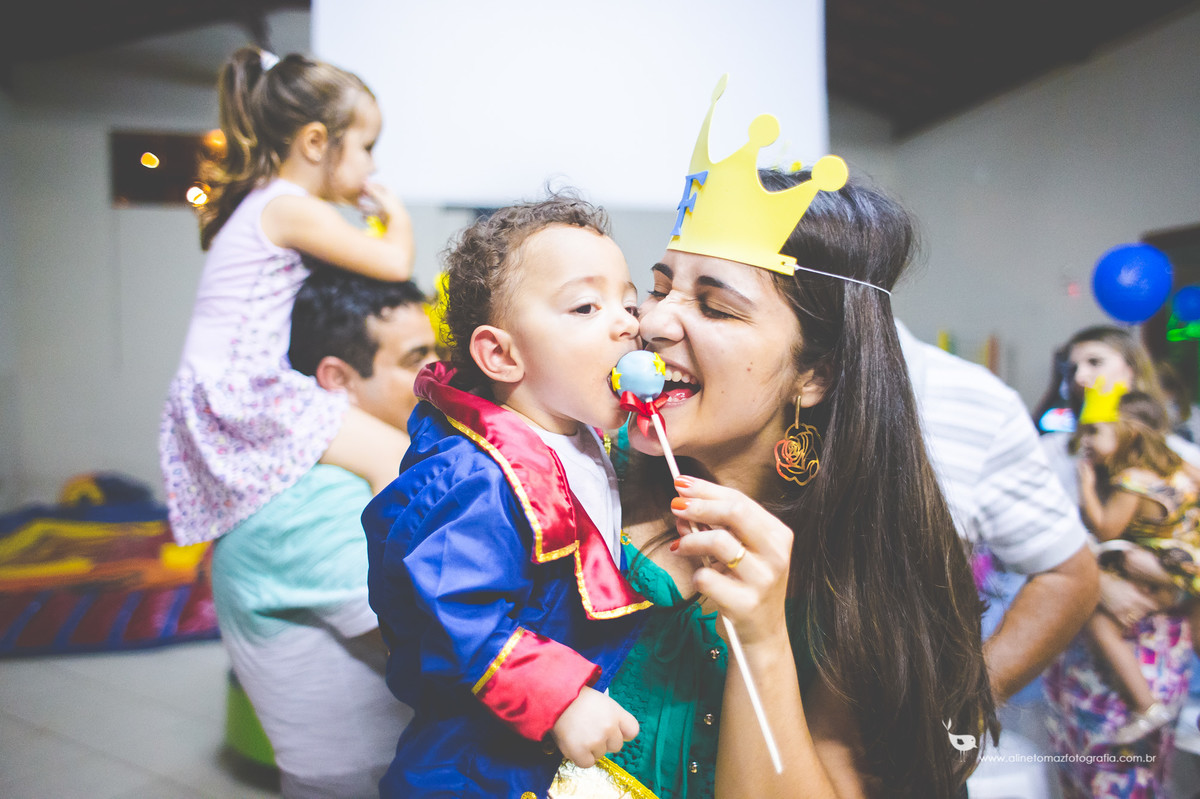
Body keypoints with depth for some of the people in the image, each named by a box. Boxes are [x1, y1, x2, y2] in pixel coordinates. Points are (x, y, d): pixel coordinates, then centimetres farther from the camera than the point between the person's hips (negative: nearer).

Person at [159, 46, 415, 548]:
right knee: (394, 454, -18)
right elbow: (395, 264, -17)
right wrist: (396, 215, 2)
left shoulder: (261, 202, 18)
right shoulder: (293, 209, -14)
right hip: (240, 398, -10)